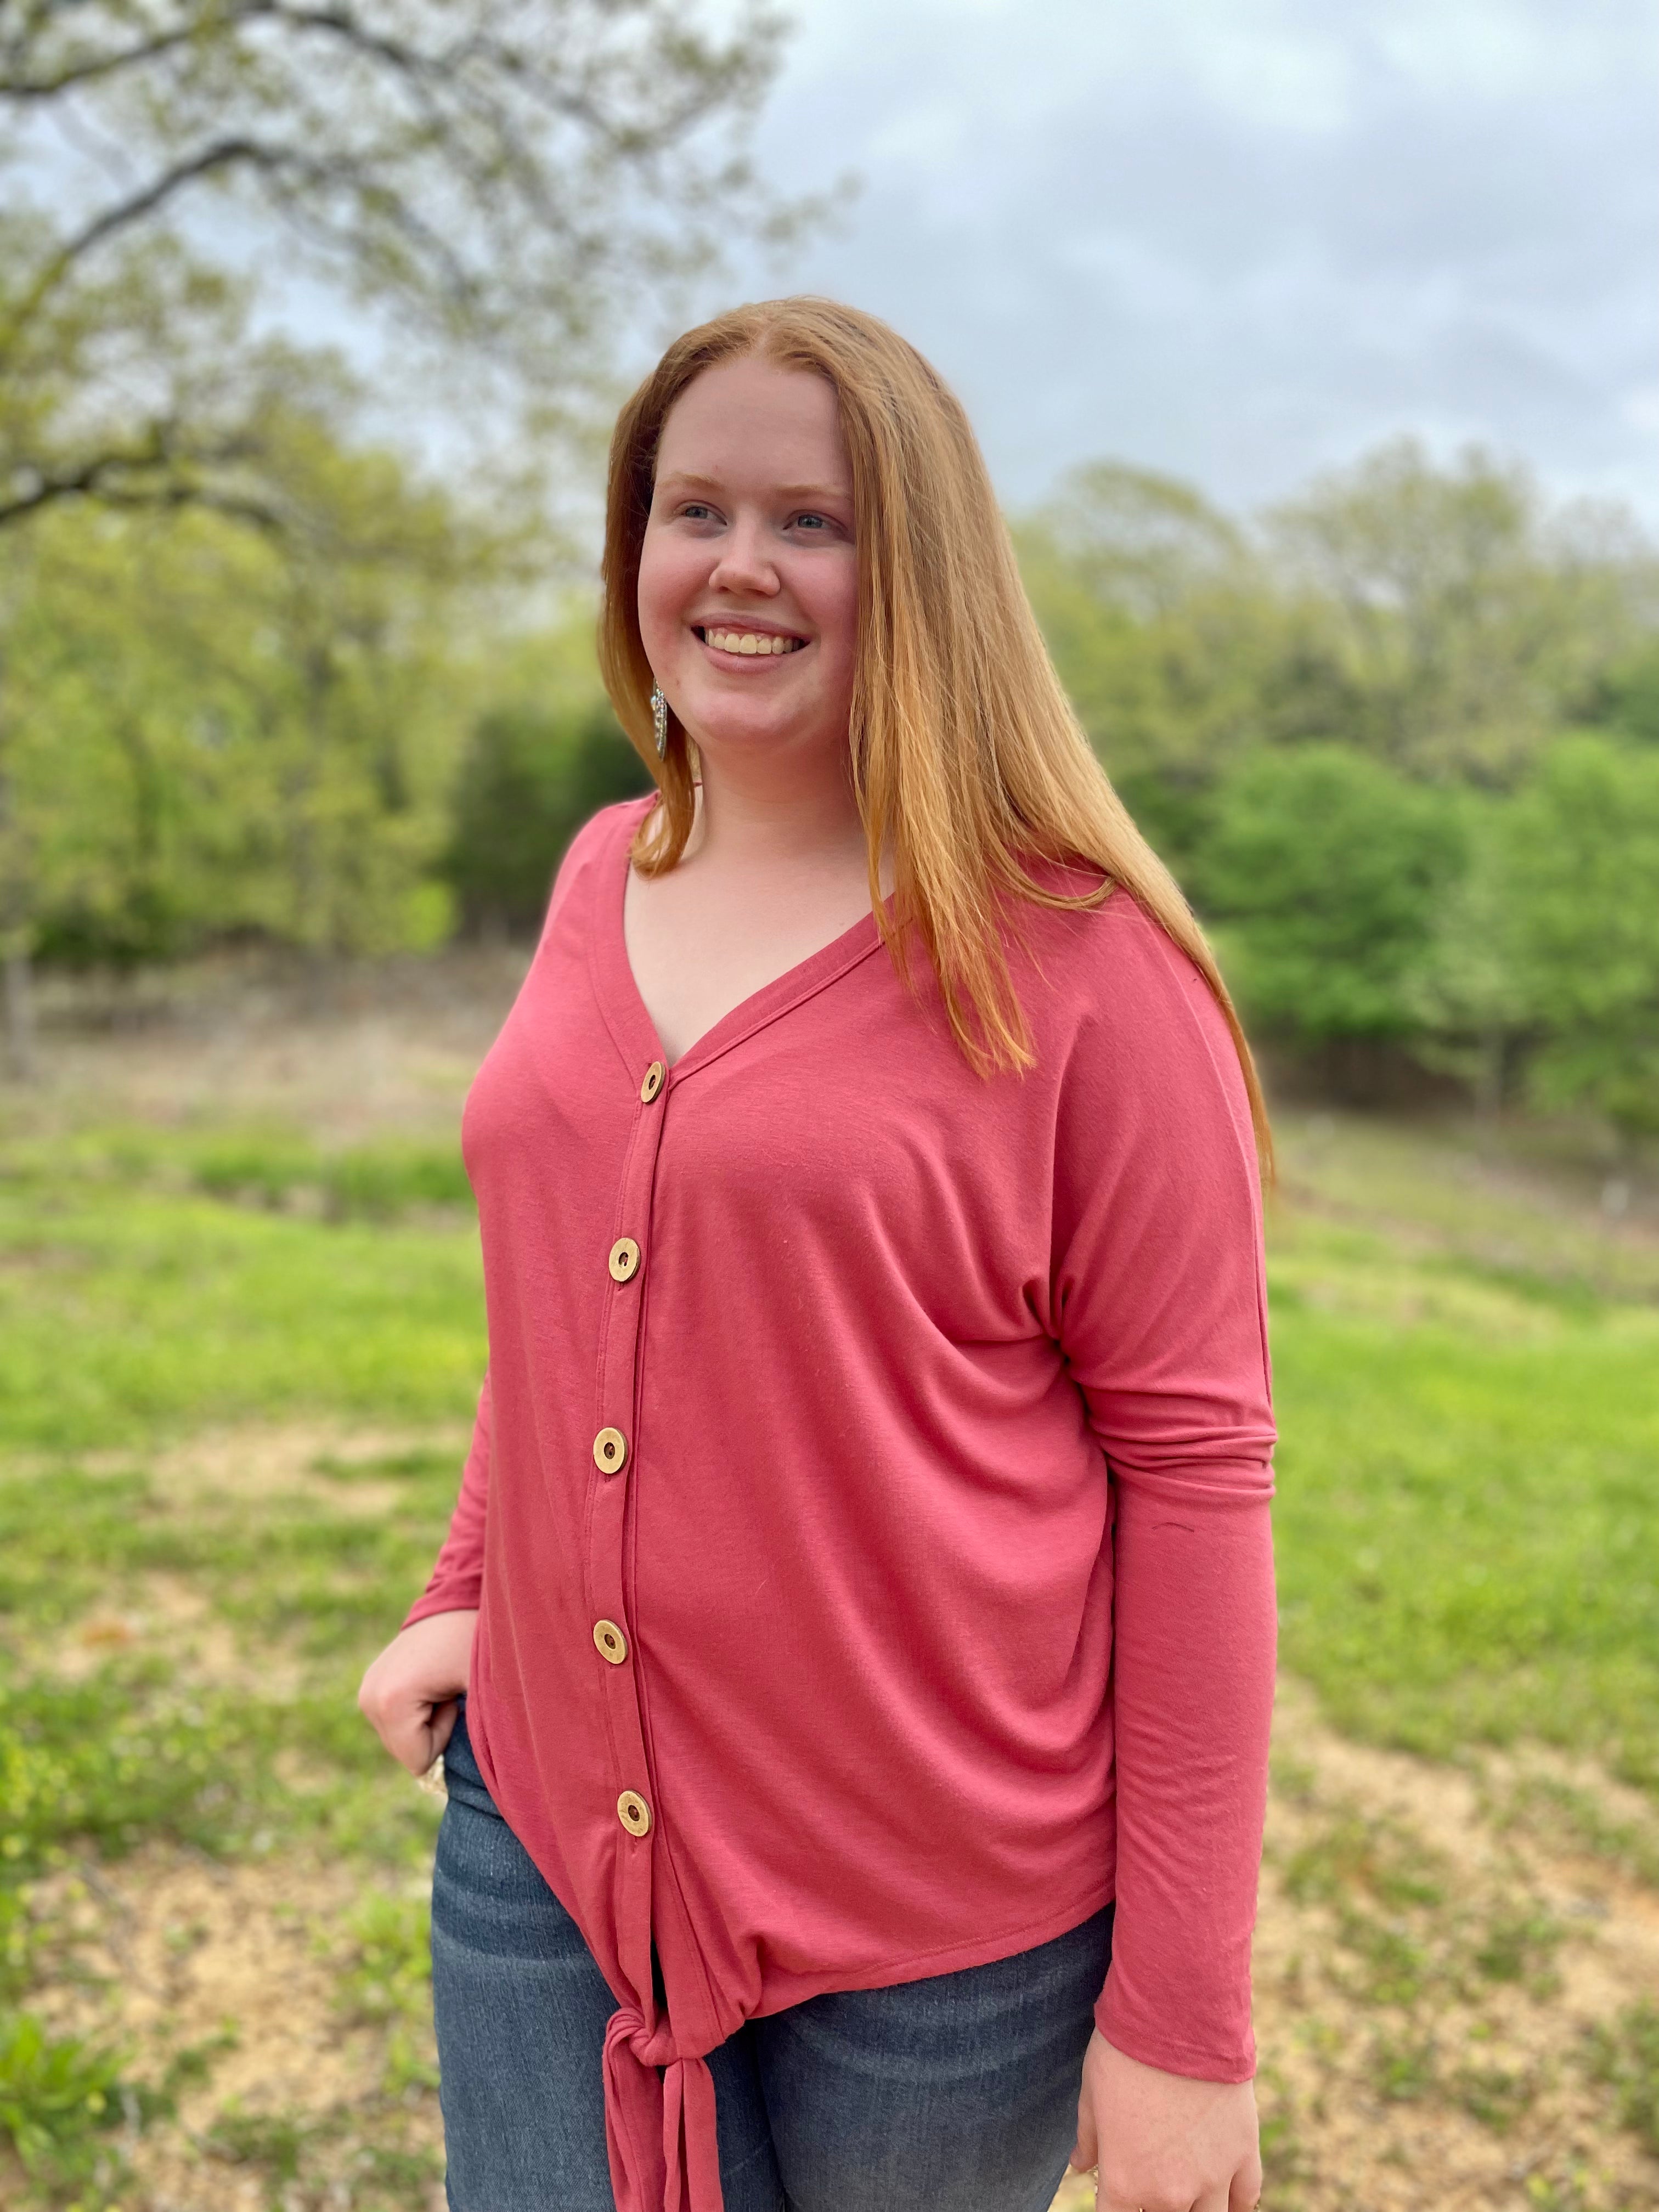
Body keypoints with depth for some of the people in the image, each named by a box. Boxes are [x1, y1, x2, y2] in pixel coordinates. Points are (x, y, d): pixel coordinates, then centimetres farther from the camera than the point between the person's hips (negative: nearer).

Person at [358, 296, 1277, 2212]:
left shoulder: (1075, 954, -14)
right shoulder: (605, 877, 3)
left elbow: (1195, 1465, -13)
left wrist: (1181, 2021, -11)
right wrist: (466, 1591, 9)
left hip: (939, 1914, -4)